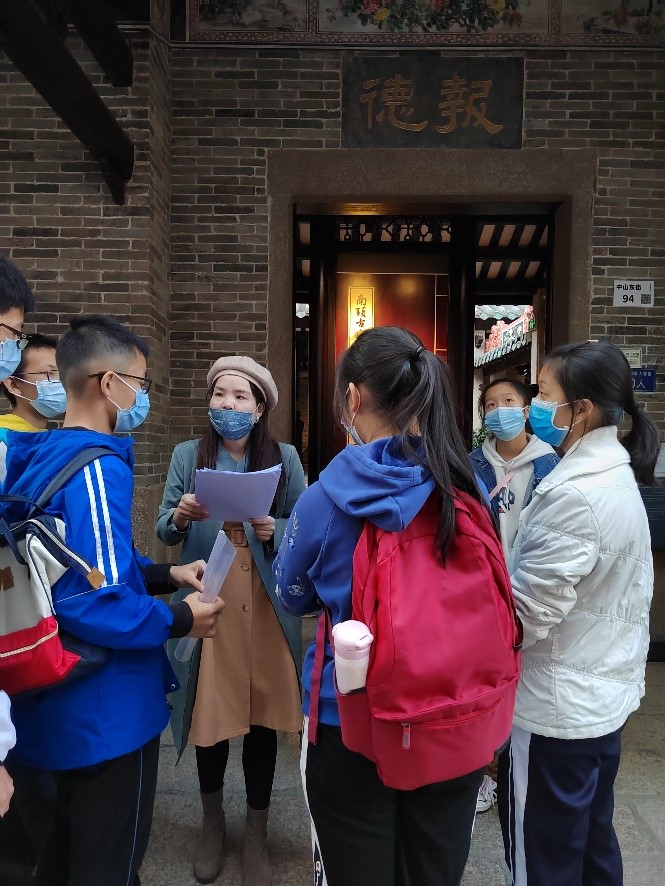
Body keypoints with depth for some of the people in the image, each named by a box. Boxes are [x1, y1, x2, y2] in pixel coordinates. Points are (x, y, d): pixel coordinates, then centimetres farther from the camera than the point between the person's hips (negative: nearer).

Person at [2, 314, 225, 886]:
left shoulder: (46, 458, 6)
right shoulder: (96, 470, -24)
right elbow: (94, 604, -30)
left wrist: (166, 574, 8)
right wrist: (180, 620, -15)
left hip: (66, 701, 9)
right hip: (106, 711, -9)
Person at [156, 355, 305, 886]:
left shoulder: (285, 458, 1)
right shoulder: (187, 456, 3)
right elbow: (163, 531, 3)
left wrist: (274, 530, -19)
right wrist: (180, 516, -19)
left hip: (267, 608, 0)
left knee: (264, 715, 10)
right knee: (212, 714, 11)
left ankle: (257, 834, 32)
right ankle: (212, 819, 40)